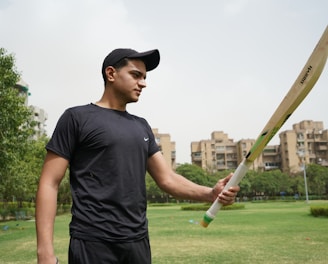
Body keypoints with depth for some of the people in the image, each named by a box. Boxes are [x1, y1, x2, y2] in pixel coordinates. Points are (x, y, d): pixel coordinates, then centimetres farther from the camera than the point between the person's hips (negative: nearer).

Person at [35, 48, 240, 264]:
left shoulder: (142, 126, 13)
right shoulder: (77, 117, -3)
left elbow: (168, 179, 9)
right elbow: (49, 183, -7)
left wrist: (210, 193, -8)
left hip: (138, 241, 6)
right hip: (93, 243, -5)